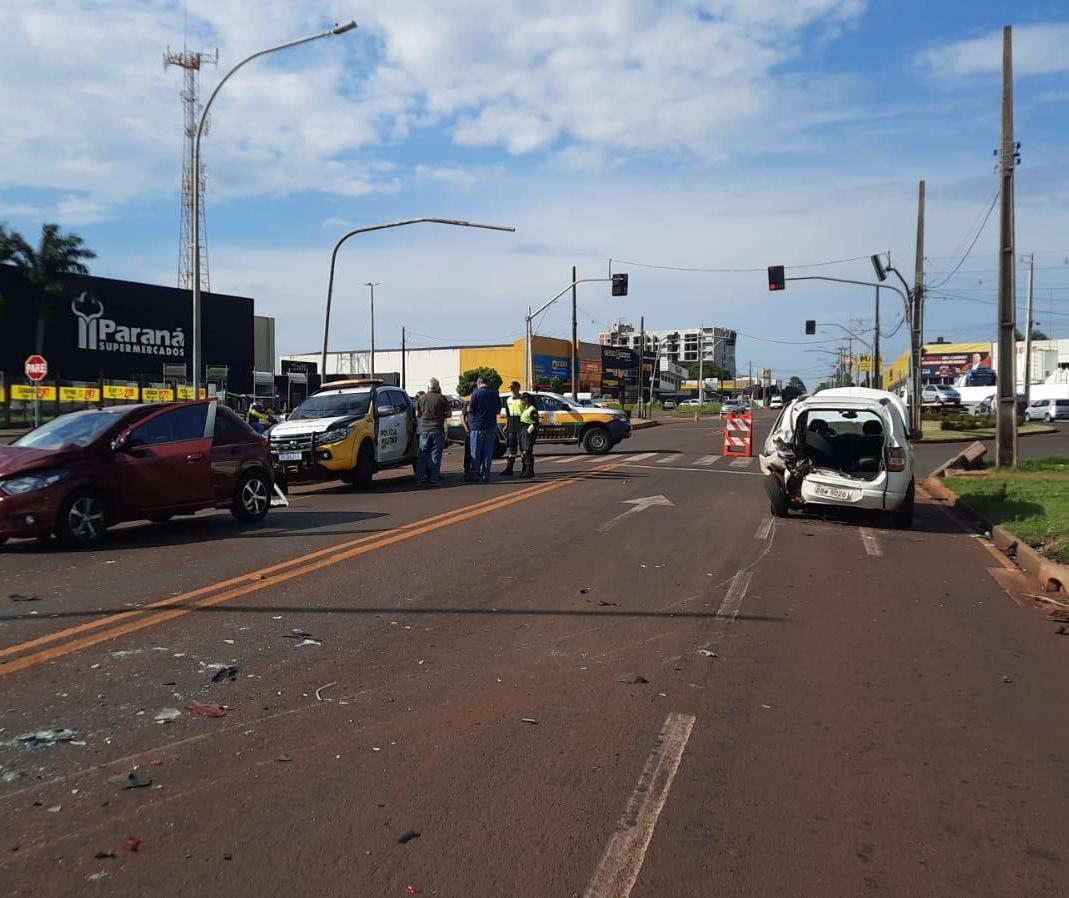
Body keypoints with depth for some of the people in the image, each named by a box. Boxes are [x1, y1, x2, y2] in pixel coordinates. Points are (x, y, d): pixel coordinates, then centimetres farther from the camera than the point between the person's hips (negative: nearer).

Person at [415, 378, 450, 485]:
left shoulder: (421, 398, 3)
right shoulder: (442, 399, -5)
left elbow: (417, 414, 11)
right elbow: (448, 414, -3)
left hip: (424, 429, 2)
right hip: (438, 430, -2)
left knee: (423, 455, 10)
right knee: (436, 455, 2)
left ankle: (420, 478, 10)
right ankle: (434, 479, 0)